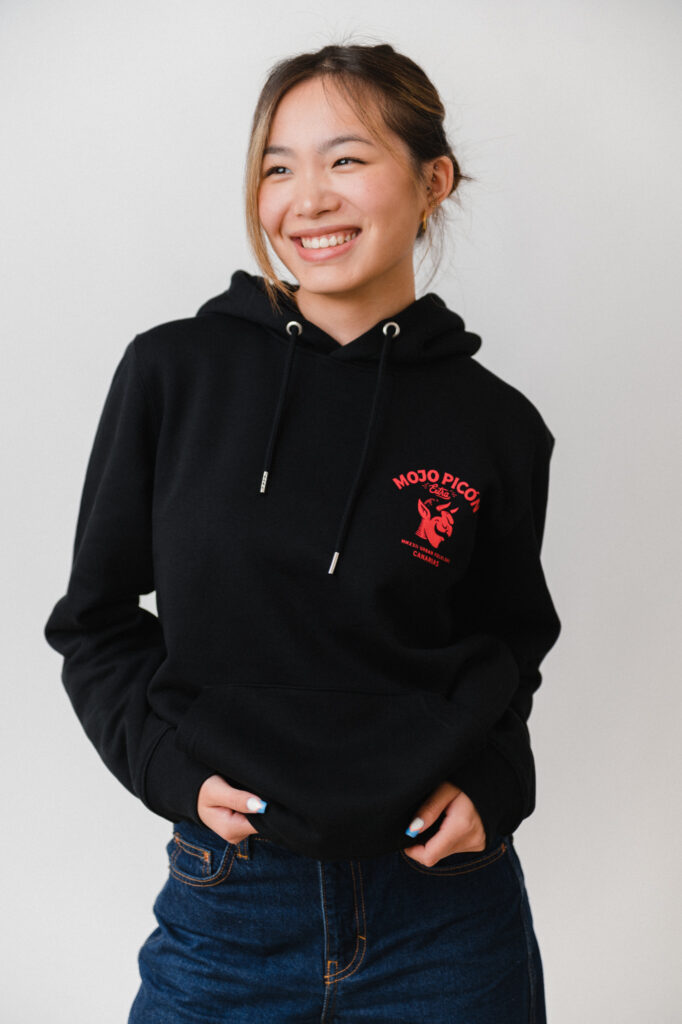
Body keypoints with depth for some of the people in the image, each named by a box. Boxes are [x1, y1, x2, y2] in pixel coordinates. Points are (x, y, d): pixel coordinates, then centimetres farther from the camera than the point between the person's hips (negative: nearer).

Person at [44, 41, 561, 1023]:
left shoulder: (494, 425, -2)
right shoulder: (172, 372, -5)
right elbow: (96, 617, 4)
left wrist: (488, 782, -5)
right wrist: (169, 765, -9)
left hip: (444, 903, 1)